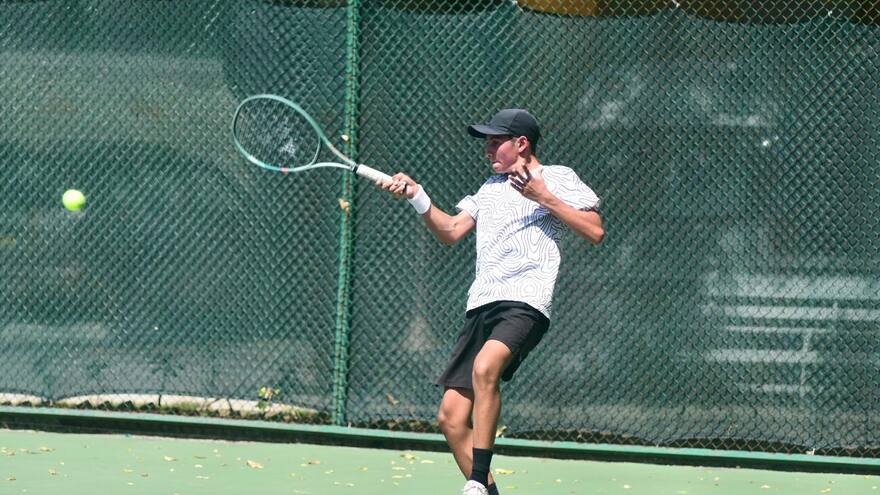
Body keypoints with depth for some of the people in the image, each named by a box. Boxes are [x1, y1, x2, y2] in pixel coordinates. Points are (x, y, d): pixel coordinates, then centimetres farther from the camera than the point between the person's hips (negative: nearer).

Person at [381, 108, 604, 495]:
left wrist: (542, 196, -8)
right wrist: (416, 196, 7)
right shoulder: (491, 188, 27)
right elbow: (451, 231, 21)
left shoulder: (557, 178, 6)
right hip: (482, 305, 8)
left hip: (525, 303, -8)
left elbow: (595, 231, -3)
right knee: (451, 418, -1)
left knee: (485, 367, -36)